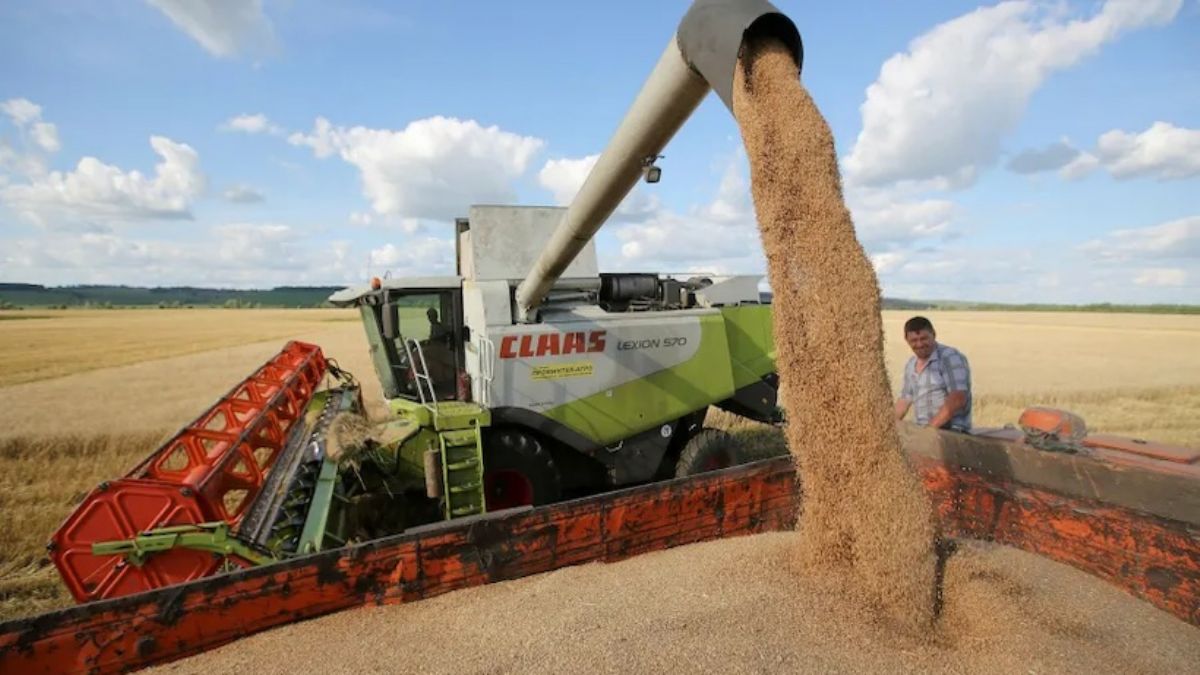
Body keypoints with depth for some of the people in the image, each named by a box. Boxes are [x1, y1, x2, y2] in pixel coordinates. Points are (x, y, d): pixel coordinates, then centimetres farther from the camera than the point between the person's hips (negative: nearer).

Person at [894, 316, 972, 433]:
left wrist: (931, 427, -20)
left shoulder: (950, 357, -8)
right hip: (925, 431, 6)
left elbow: (958, 399, -17)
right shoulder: (910, 365, 14)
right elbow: (905, 399, 22)